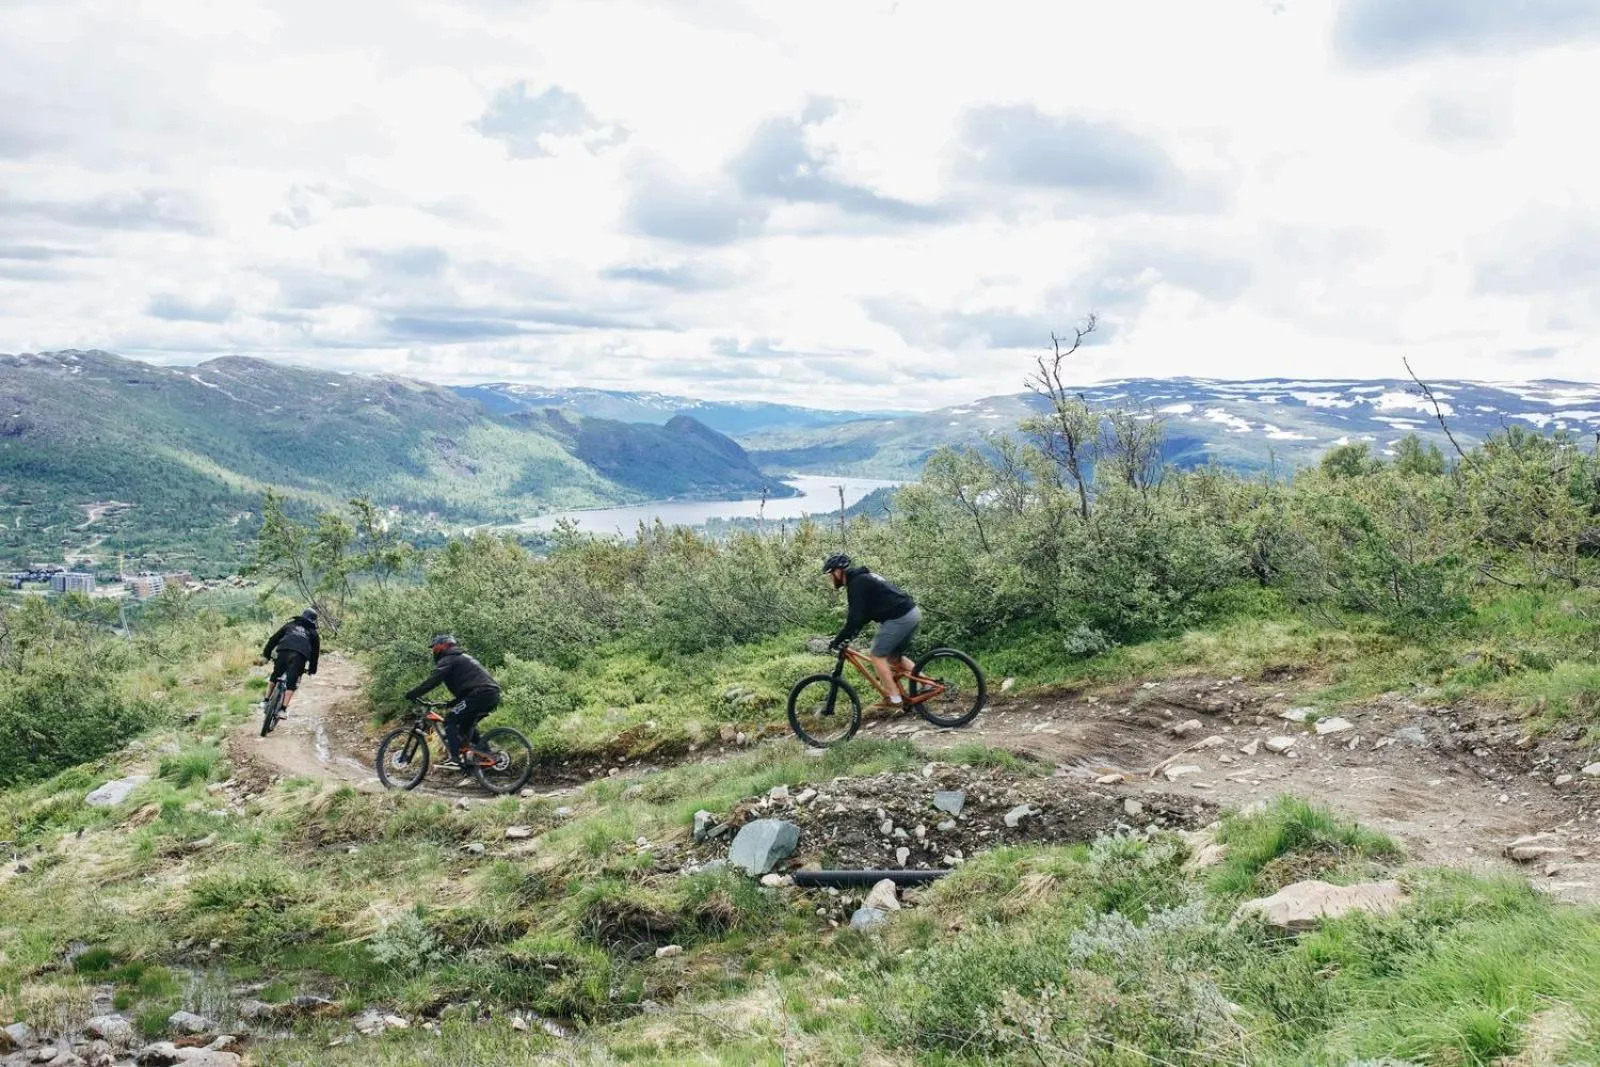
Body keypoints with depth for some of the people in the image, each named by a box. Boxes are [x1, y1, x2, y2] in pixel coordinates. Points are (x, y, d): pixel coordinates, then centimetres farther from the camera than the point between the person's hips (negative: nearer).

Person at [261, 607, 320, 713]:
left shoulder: (290, 624, 29)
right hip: (299, 656, -1)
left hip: (283, 652, 1)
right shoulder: (314, 633, 27)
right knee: (292, 683, 3)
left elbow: (274, 639, 24)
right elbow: (315, 652, 27)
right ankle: (284, 708, -4)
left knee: (274, 677, 21)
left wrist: (266, 654, 28)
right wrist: (312, 669, 35)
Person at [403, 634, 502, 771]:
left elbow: (432, 681, -11)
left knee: (450, 721, -4)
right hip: (493, 696, 9)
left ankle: (455, 759, -14)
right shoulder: (462, 658, 31)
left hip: (480, 695, -9)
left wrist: (411, 694, -6)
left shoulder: (448, 660, 1)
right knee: (466, 724, 24)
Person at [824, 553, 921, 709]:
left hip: (899, 617, -10)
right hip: (912, 612, 10)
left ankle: (893, 699, -2)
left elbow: (856, 617, -16)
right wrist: (847, 637, 22)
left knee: (878, 655, -1)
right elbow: (862, 613, 25)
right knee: (894, 656, 18)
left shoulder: (856, 583, -10)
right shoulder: (863, 577, 21)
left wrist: (839, 640, -9)